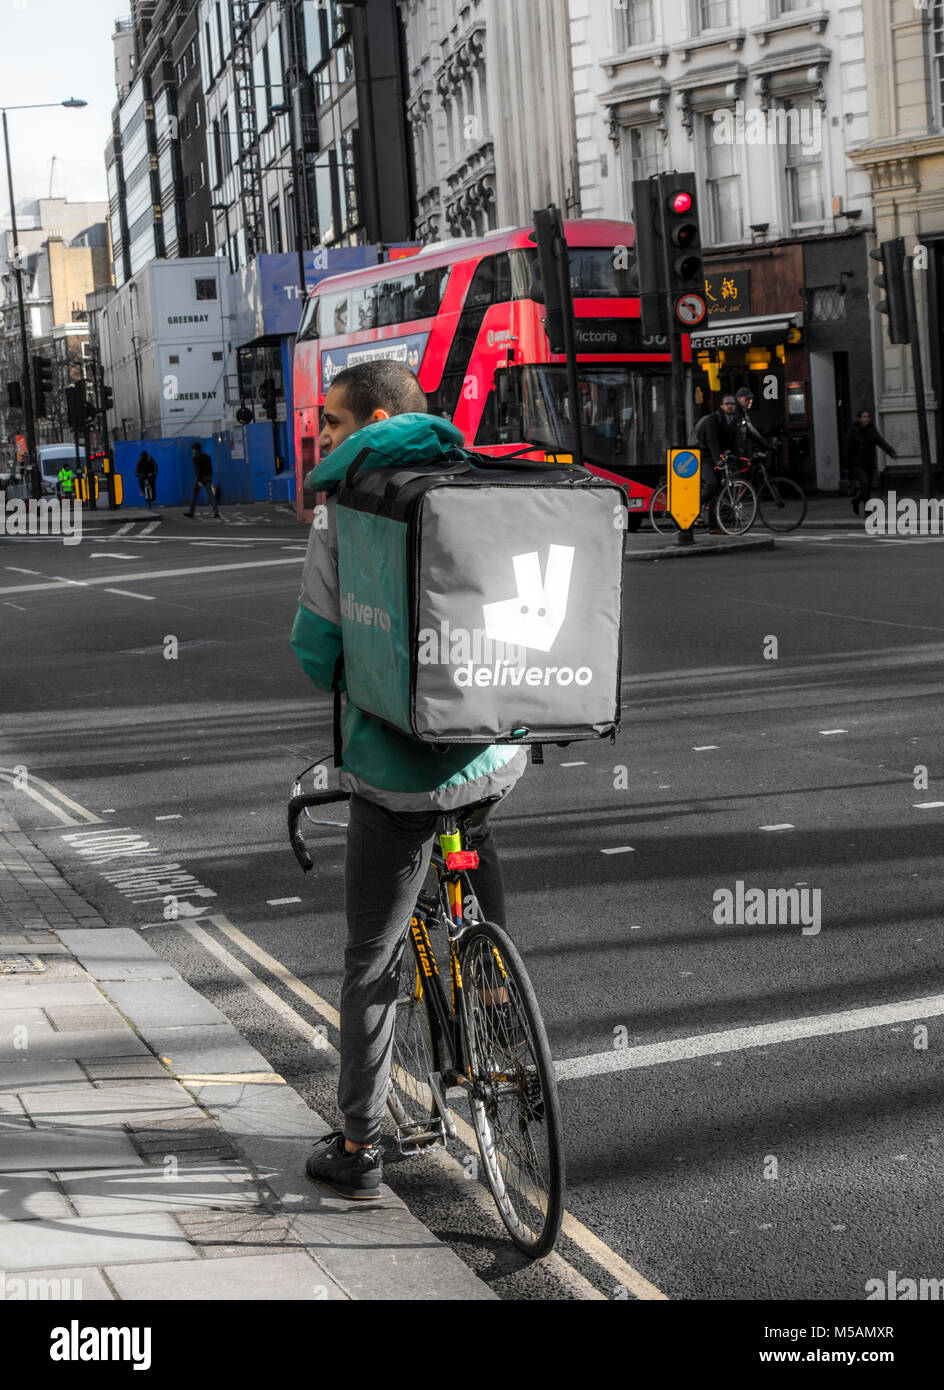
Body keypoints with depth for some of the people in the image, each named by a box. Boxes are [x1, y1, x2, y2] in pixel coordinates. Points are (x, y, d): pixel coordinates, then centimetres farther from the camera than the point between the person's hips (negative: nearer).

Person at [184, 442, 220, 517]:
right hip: (208, 477, 4)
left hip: (199, 478, -4)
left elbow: (197, 469, -19)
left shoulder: (195, 457, -9)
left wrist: (199, 481, -23)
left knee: (194, 495, 11)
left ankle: (191, 512, 18)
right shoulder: (207, 456, 9)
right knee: (211, 495, -4)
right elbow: (211, 468, 12)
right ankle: (216, 512, -18)